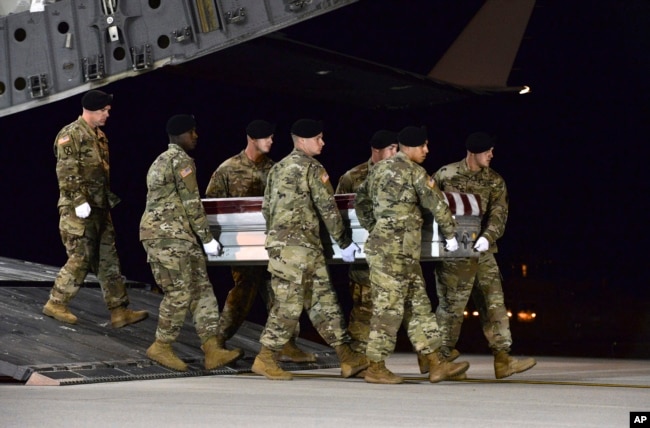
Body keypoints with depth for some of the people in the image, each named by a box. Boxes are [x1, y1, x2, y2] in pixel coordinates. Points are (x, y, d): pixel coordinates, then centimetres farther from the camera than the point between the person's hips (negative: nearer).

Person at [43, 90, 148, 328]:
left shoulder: (99, 135, 16)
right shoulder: (71, 135, -12)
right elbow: (66, 173, -19)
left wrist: (110, 196, 20)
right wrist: (79, 202, -24)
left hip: (100, 208, 9)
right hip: (80, 210, -9)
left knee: (108, 259, 6)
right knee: (80, 259, -5)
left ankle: (119, 311, 6)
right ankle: (56, 304, 10)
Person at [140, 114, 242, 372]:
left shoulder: (161, 161, 22)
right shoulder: (182, 160, -10)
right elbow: (191, 204, -12)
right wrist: (207, 238, -7)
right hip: (169, 235, -10)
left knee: (201, 289, 5)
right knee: (179, 293, -7)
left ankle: (212, 350, 1)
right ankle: (161, 347, 3)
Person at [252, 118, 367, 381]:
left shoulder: (278, 168, 17)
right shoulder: (312, 168, -7)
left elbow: (266, 207, 20)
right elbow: (328, 208, -8)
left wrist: (276, 237, 28)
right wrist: (344, 243, -1)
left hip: (279, 241, 9)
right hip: (299, 245, -9)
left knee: (324, 300, 8)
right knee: (289, 304, -6)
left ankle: (347, 358, 8)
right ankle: (264, 359, -2)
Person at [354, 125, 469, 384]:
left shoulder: (379, 169, 16)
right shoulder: (413, 172, -9)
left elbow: (360, 201, 23)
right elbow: (436, 204, -5)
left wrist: (373, 229, 24)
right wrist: (450, 234, 7)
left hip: (381, 244, 9)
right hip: (395, 251, -9)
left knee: (418, 305, 8)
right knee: (388, 308, -5)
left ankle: (436, 364, 8)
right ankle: (376, 368, -1)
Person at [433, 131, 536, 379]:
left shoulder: (495, 182, 7)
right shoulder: (446, 175, -2)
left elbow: (499, 215, -4)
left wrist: (488, 237, -23)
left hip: (482, 251, 4)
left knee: (494, 303, 0)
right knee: (451, 305, 0)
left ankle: (502, 359, 0)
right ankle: (442, 356, 12)